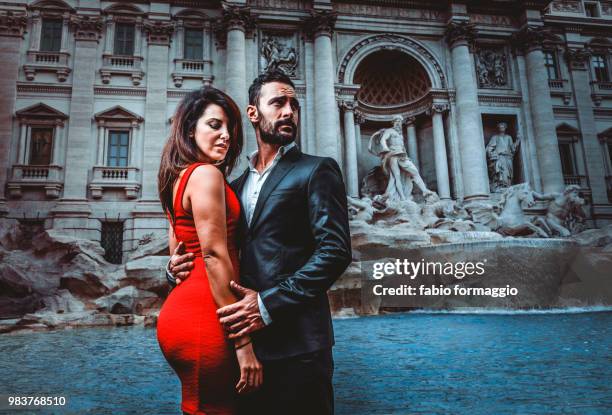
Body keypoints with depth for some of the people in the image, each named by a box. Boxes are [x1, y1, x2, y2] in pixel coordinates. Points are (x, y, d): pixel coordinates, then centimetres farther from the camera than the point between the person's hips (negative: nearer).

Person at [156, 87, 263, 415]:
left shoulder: (178, 177, 18)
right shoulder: (206, 174, -11)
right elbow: (215, 256, -19)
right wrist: (243, 342, -18)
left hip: (181, 310, 10)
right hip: (202, 319, -10)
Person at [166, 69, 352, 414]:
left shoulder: (317, 170, -1)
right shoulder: (238, 185, 17)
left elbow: (336, 251, -12)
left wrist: (269, 305, -17)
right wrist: (178, 269, 0)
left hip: (295, 343, -5)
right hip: (246, 341, 6)